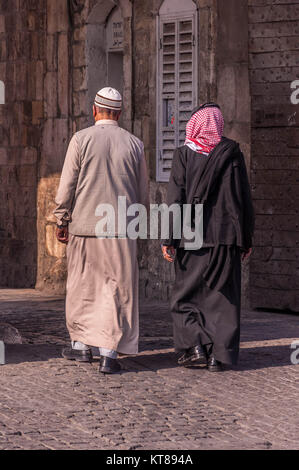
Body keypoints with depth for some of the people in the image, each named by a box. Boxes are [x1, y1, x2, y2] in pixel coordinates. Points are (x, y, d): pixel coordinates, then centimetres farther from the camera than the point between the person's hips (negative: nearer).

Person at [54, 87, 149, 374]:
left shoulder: (81, 139, -4)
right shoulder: (134, 145, 4)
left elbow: (67, 186, -3)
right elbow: (143, 194, 10)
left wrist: (62, 221, 6)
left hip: (85, 225, -1)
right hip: (122, 231, 1)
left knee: (82, 286, 13)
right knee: (118, 290, 2)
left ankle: (81, 345, 22)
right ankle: (109, 353, -3)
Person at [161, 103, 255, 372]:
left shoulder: (184, 154, -3)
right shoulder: (233, 155, 3)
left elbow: (175, 198, -7)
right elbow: (245, 200, 4)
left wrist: (169, 239, -5)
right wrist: (247, 239, 11)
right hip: (226, 237, 2)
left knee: (186, 293, 10)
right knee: (222, 296, 6)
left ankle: (194, 346, -3)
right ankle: (218, 355, 1)